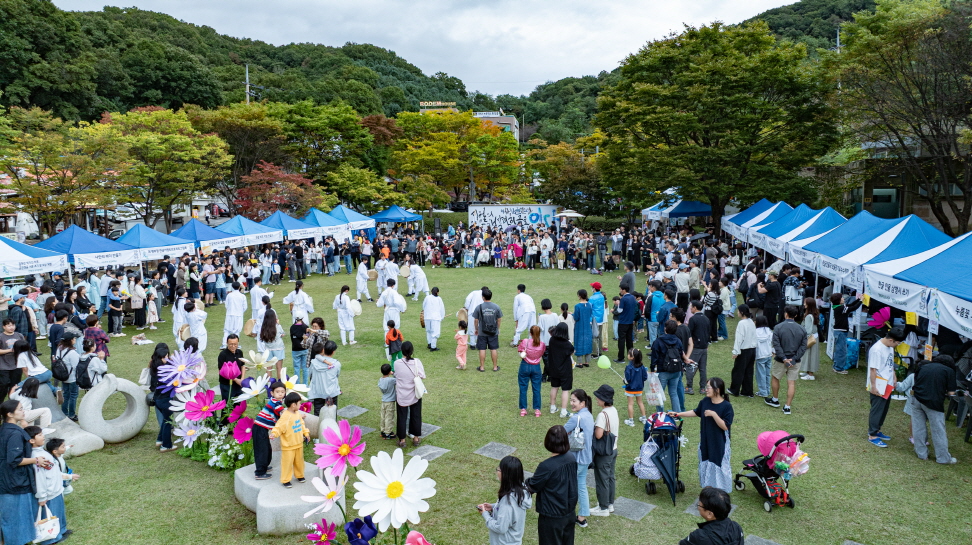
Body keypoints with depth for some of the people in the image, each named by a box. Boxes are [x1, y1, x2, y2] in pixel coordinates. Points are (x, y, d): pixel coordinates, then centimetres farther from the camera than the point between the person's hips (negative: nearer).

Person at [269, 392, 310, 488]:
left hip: (299, 444, 8)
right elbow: (279, 427, -27)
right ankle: (285, 480, 16)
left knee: (299, 461, 20)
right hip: (288, 446, -7)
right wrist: (274, 433, -43)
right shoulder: (285, 416, -24)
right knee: (287, 463, 2)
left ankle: (299, 475, 38)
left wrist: (306, 433, 20)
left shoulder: (297, 413, 3)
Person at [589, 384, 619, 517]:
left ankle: (603, 508, 17)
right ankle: (610, 503, 33)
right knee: (610, 477, 20)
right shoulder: (614, 410, 1)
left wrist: (593, 428, -13)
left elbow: (598, 435, -32)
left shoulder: (603, 414, -26)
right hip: (613, 449, 9)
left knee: (602, 480, 6)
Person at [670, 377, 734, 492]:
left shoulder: (726, 406, -19)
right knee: (705, 465, 17)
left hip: (719, 444, -6)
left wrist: (713, 414, -30)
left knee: (718, 467, 4)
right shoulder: (705, 401, -2)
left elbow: (725, 426, -21)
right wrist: (678, 414, 11)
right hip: (705, 441, 6)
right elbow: (696, 412, 14)